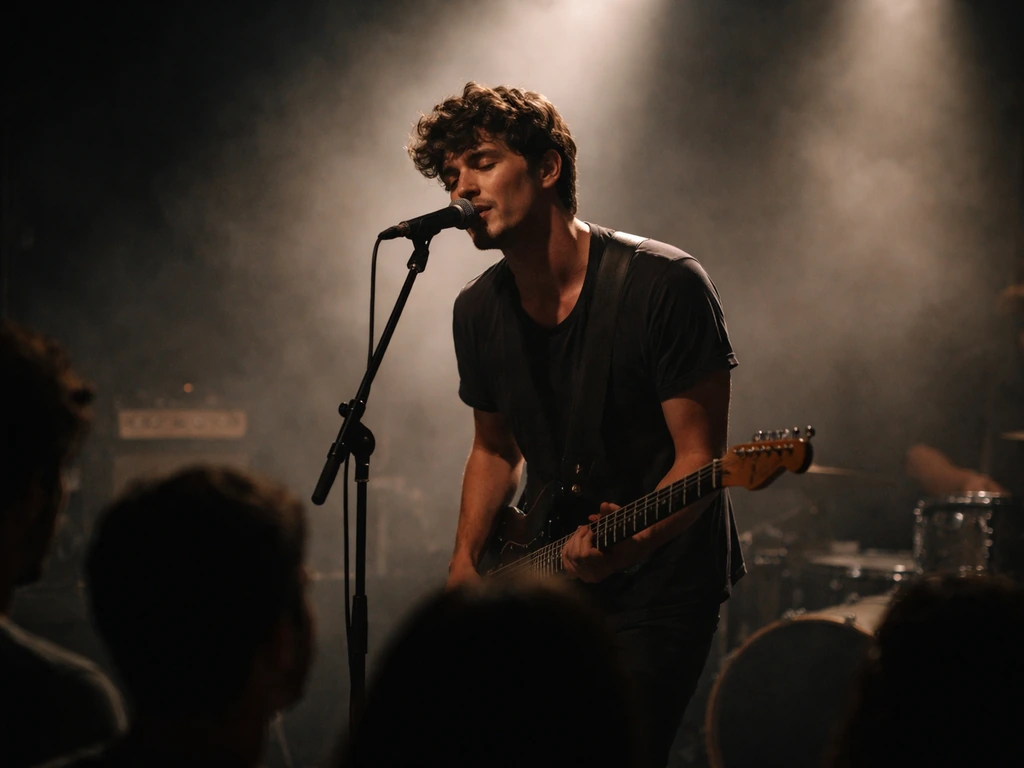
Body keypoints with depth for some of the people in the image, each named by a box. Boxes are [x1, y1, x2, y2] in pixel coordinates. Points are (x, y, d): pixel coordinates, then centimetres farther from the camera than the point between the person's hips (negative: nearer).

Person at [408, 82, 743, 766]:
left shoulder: (665, 286, -17)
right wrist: (467, 561, 4)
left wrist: (626, 545, -33)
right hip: (548, 572, 6)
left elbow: (700, 458, -17)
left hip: (661, 577, -5)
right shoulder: (480, 312, 1)